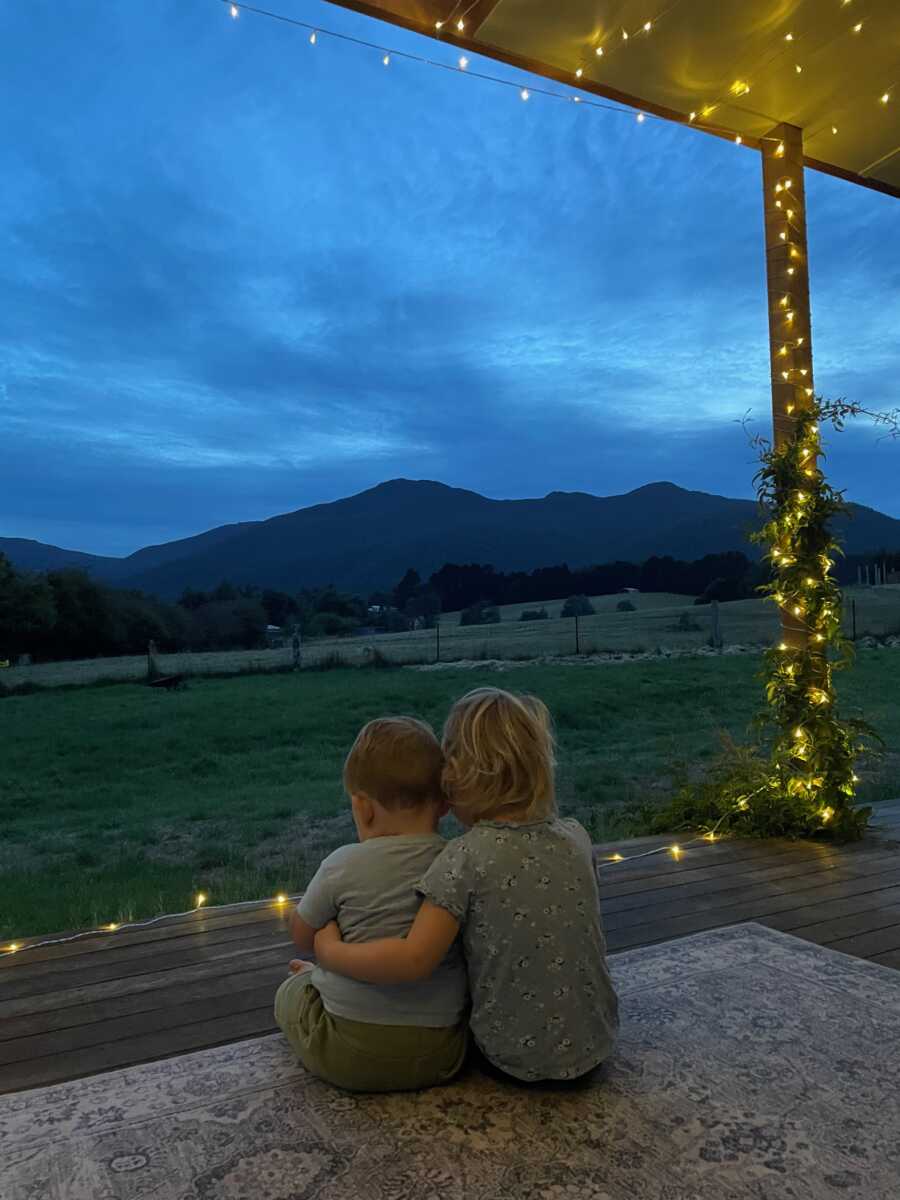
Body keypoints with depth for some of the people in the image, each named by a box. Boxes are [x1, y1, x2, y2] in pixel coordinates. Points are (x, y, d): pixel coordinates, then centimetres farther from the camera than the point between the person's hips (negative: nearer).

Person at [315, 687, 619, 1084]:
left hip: (516, 1058, -3)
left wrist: (330, 951, -11)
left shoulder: (468, 856, -21)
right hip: (595, 1044, 4)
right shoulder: (576, 837, -5)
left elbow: (414, 960, -25)